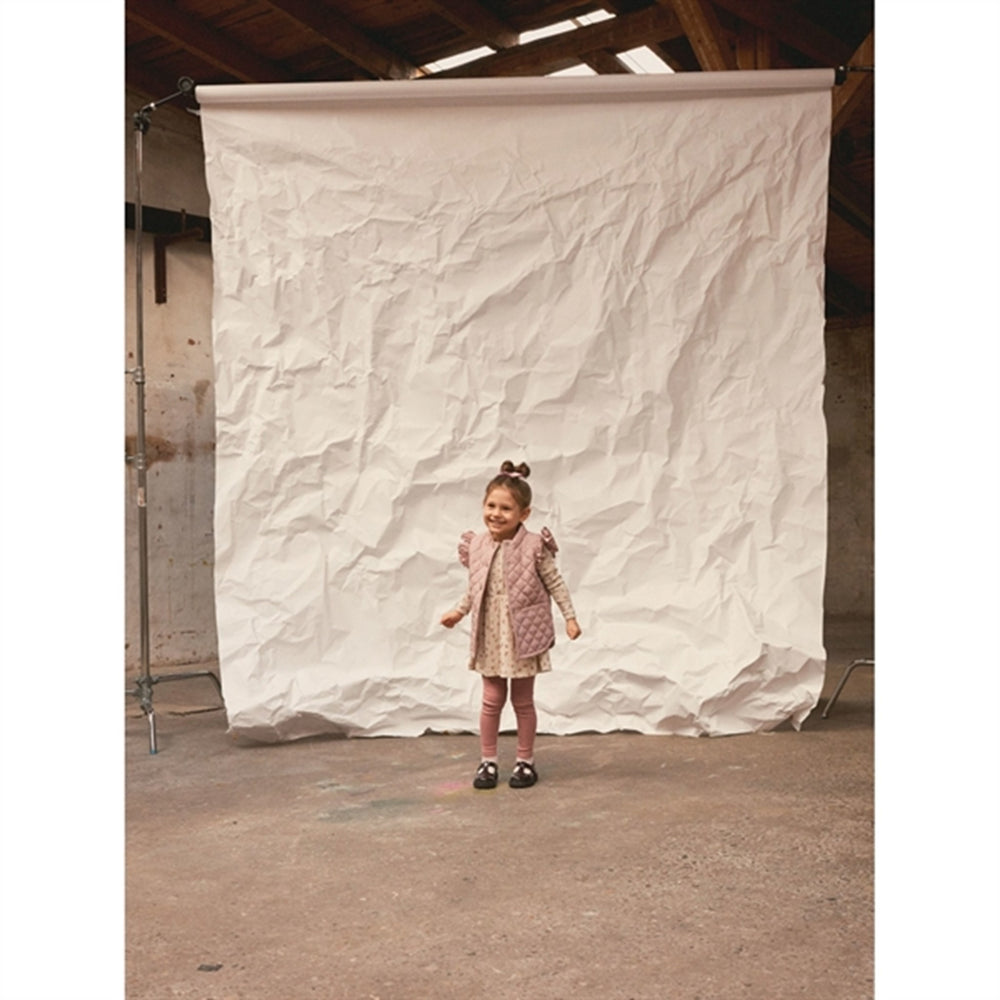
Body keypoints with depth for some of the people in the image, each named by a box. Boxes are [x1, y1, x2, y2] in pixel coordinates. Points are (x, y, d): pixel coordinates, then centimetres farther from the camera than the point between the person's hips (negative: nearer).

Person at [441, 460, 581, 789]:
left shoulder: (534, 547, -12)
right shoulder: (476, 546, 0)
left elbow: (555, 583, -5)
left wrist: (570, 616, -10)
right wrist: (459, 611, 13)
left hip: (523, 634, -3)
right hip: (490, 635, 3)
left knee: (523, 701, 9)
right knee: (492, 700, 7)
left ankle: (525, 762, 21)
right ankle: (488, 761, 18)